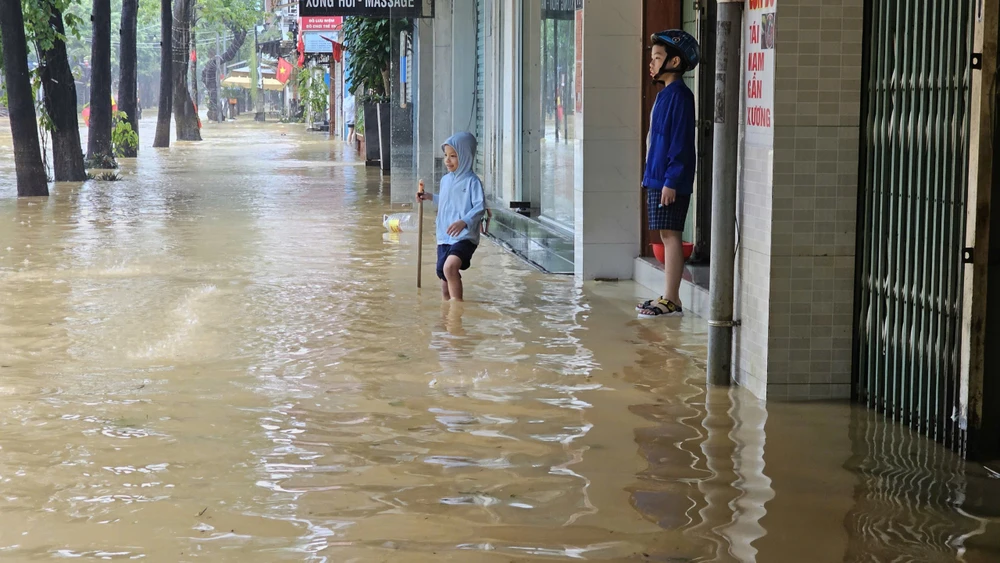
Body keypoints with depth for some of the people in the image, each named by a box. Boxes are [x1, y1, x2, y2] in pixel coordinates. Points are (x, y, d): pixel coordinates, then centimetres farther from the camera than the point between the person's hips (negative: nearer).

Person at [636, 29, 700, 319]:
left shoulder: (679, 95, -13)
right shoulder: (665, 94, 17)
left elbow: (680, 142, -18)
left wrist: (671, 181, -21)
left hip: (670, 181, -10)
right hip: (657, 178, 10)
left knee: (670, 234, -7)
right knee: (666, 235, 11)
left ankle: (672, 300, -5)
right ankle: (668, 297, 15)